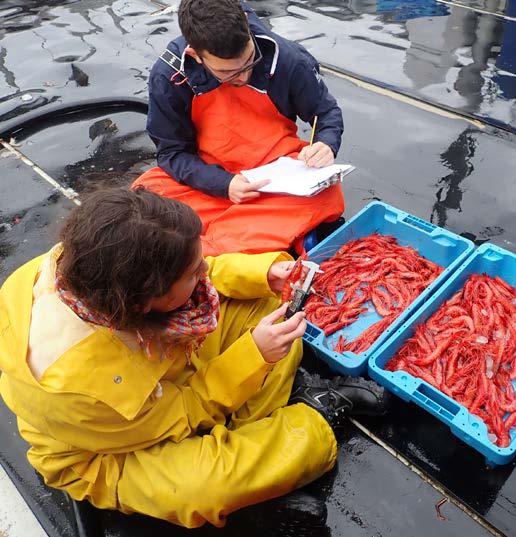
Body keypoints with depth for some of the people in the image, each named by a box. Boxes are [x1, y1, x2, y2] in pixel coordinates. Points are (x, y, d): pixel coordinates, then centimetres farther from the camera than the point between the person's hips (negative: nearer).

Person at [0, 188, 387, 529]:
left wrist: (265, 273, -19)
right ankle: (315, 411, 2)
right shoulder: (78, 383, -40)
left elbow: (209, 272, -5)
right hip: (111, 455, -6)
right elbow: (181, 416, -23)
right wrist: (253, 354, -27)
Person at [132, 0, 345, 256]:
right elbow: (172, 152, -7)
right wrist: (223, 184, -24)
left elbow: (327, 112, 2)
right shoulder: (168, 75, -14)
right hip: (212, 180, 1)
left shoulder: (288, 59, -15)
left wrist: (327, 144, -22)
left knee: (327, 195, -31)